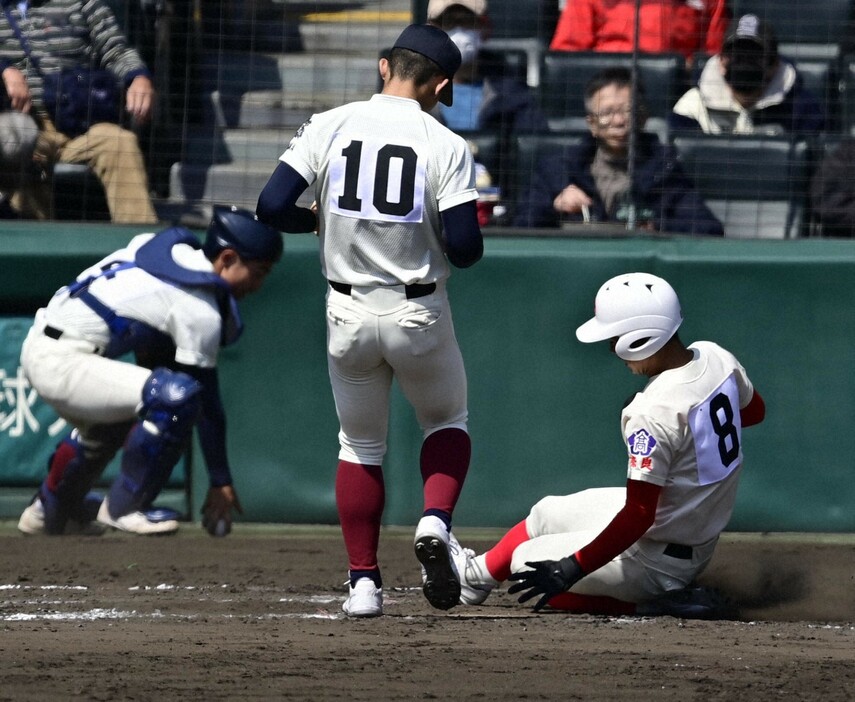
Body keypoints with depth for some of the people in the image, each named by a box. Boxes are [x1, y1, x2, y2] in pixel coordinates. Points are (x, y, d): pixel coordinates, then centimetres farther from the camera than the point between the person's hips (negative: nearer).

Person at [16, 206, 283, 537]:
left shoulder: (169, 243, 10)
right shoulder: (200, 310, -13)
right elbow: (206, 400, -9)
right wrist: (220, 482, -3)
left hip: (37, 345, 10)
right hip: (61, 364, -10)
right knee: (177, 396, -22)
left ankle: (49, 509, 44)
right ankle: (123, 508, -11)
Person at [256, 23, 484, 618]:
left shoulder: (329, 127, -3)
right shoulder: (447, 146, -9)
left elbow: (272, 206, -9)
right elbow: (464, 247, -15)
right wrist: (471, 232, 9)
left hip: (349, 316, 2)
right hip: (419, 317, -2)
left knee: (360, 445, 18)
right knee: (447, 422, 23)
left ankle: (364, 583, 10)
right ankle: (436, 521, -5)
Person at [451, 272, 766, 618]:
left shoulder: (653, 413, -32)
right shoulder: (715, 357, -8)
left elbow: (639, 516, -30)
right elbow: (754, 409, 16)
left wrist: (572, 570, -26)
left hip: (657, 561, -9)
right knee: (544, 514, 26)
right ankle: (477, 574, 42)